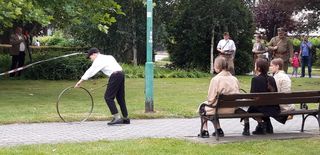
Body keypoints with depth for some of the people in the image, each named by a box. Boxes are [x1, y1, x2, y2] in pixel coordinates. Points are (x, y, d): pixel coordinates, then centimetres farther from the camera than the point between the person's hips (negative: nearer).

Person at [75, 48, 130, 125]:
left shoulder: (99, 60, -1)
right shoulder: (108, 57, 24)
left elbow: (90, 71, -2)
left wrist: (81, 80, 2)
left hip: (115, 76, -9)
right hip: (121, 73, 9)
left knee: (108, 97, -6)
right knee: (120, 98, 14)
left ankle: (117, 117, -13)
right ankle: (125, 118, 17)